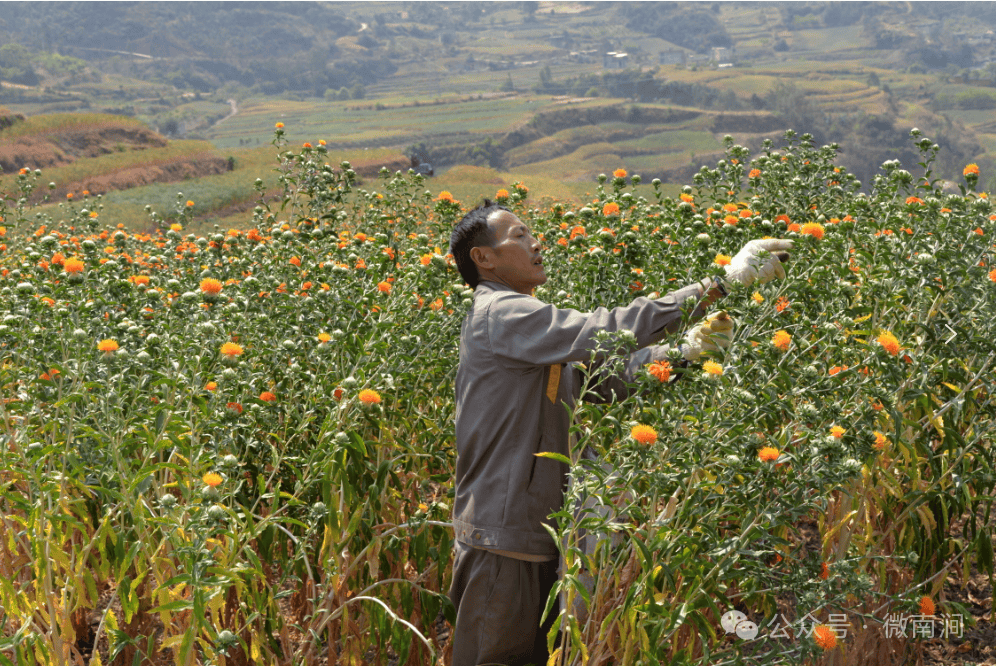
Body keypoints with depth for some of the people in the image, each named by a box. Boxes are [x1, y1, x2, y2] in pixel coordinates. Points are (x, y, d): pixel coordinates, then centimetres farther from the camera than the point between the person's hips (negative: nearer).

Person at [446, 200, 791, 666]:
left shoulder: (519, 321, 18)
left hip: (535, 536, 10)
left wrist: (683, 350, -3)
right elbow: (608, 331, -24)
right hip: (503, 540, -10)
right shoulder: (499, 315, -14)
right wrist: (721, 282, -23)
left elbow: (599, 377, 11)